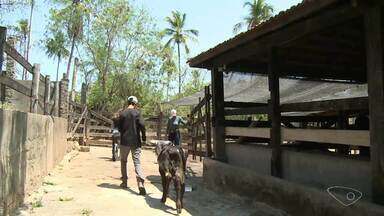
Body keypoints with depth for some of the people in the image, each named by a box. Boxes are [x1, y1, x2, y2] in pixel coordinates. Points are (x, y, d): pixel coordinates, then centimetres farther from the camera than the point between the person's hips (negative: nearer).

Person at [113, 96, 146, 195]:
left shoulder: (122, 113, 1)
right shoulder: (137, 112, -5)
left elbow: (118, 126, 4)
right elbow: (142, 125, -12)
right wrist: (143, 136, 1)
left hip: (124, 141, 2)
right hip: (135, 141, -1)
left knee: (123, 161, 18)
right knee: (137, 162, 0)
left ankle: (124, 182, 23)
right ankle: (140, 182, -16)